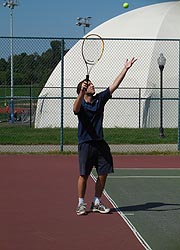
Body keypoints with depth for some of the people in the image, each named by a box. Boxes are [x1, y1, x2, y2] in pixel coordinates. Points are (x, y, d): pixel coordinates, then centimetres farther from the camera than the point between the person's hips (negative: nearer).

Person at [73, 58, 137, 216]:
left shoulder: (100, 99, 8)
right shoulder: (81, 104, -7)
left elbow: (114, 86, 5)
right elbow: (75, 109, -32)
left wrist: (126, 69, 1)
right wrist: (81, 93, -48)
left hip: (100, 143, 5)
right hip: (86, 144, -5)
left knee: (103, 174, 4)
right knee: (84, 175, -2)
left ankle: (97, 203, 18)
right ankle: (81, 204, 11)